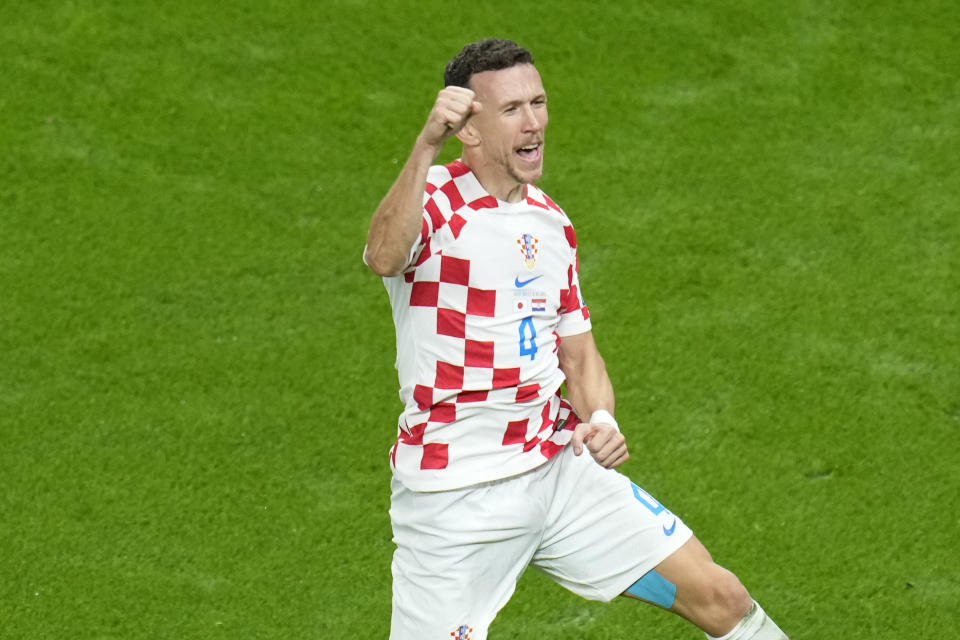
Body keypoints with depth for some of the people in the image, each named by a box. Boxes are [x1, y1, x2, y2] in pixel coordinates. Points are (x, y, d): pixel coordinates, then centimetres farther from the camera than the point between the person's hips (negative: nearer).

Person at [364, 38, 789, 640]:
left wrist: (600, 420, -1)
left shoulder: (551, 223, 11)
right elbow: (384, 257, -36)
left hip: (558, 471, 6)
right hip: (452, 498, -6)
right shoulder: (433, 202, -12)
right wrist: (427, 146, -50)